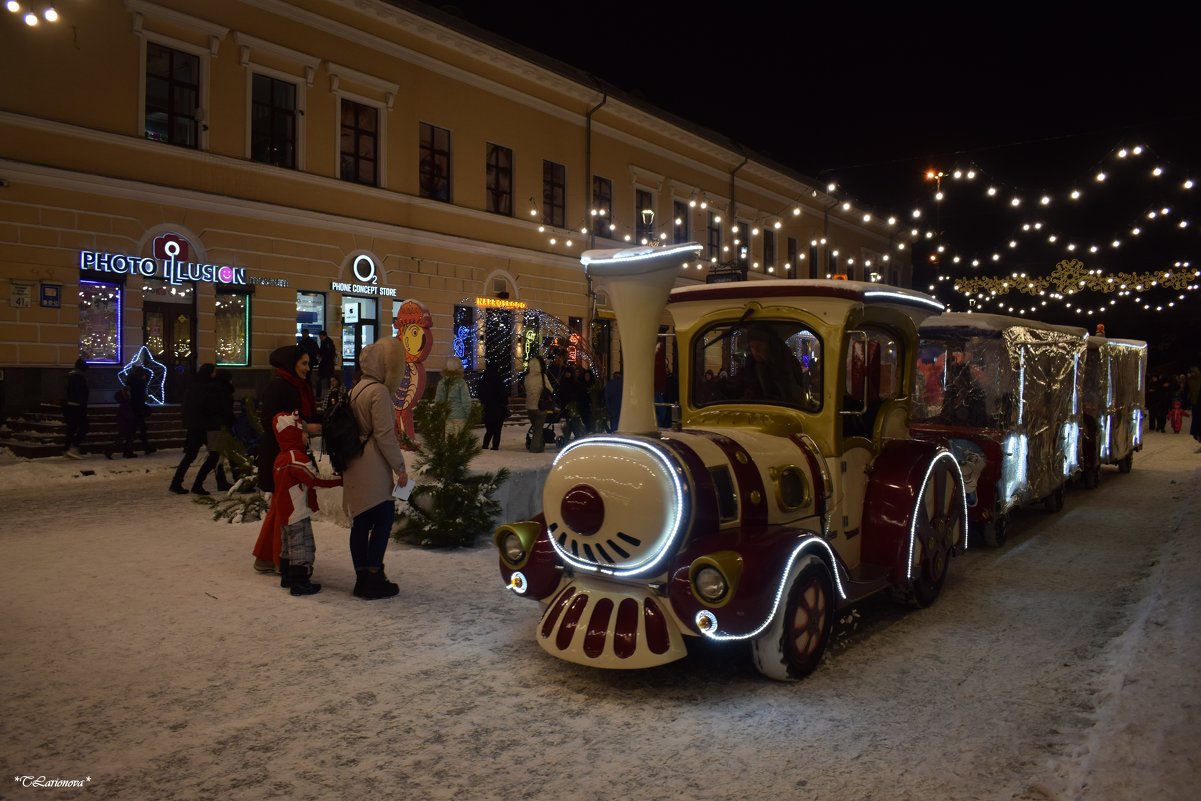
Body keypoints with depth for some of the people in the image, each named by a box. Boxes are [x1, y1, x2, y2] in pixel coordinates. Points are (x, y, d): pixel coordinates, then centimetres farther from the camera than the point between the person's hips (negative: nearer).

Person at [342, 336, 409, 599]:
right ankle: (373, 580, 1)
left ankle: (362, 579, 16)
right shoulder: (379, 391, -14)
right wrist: (400, 467, -11)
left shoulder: (357, 389, 14)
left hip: (355, 467, 9)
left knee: (361, 522, 10)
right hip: (374, 469, -9)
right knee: (383, 520, -1)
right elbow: (384, 435, -17)